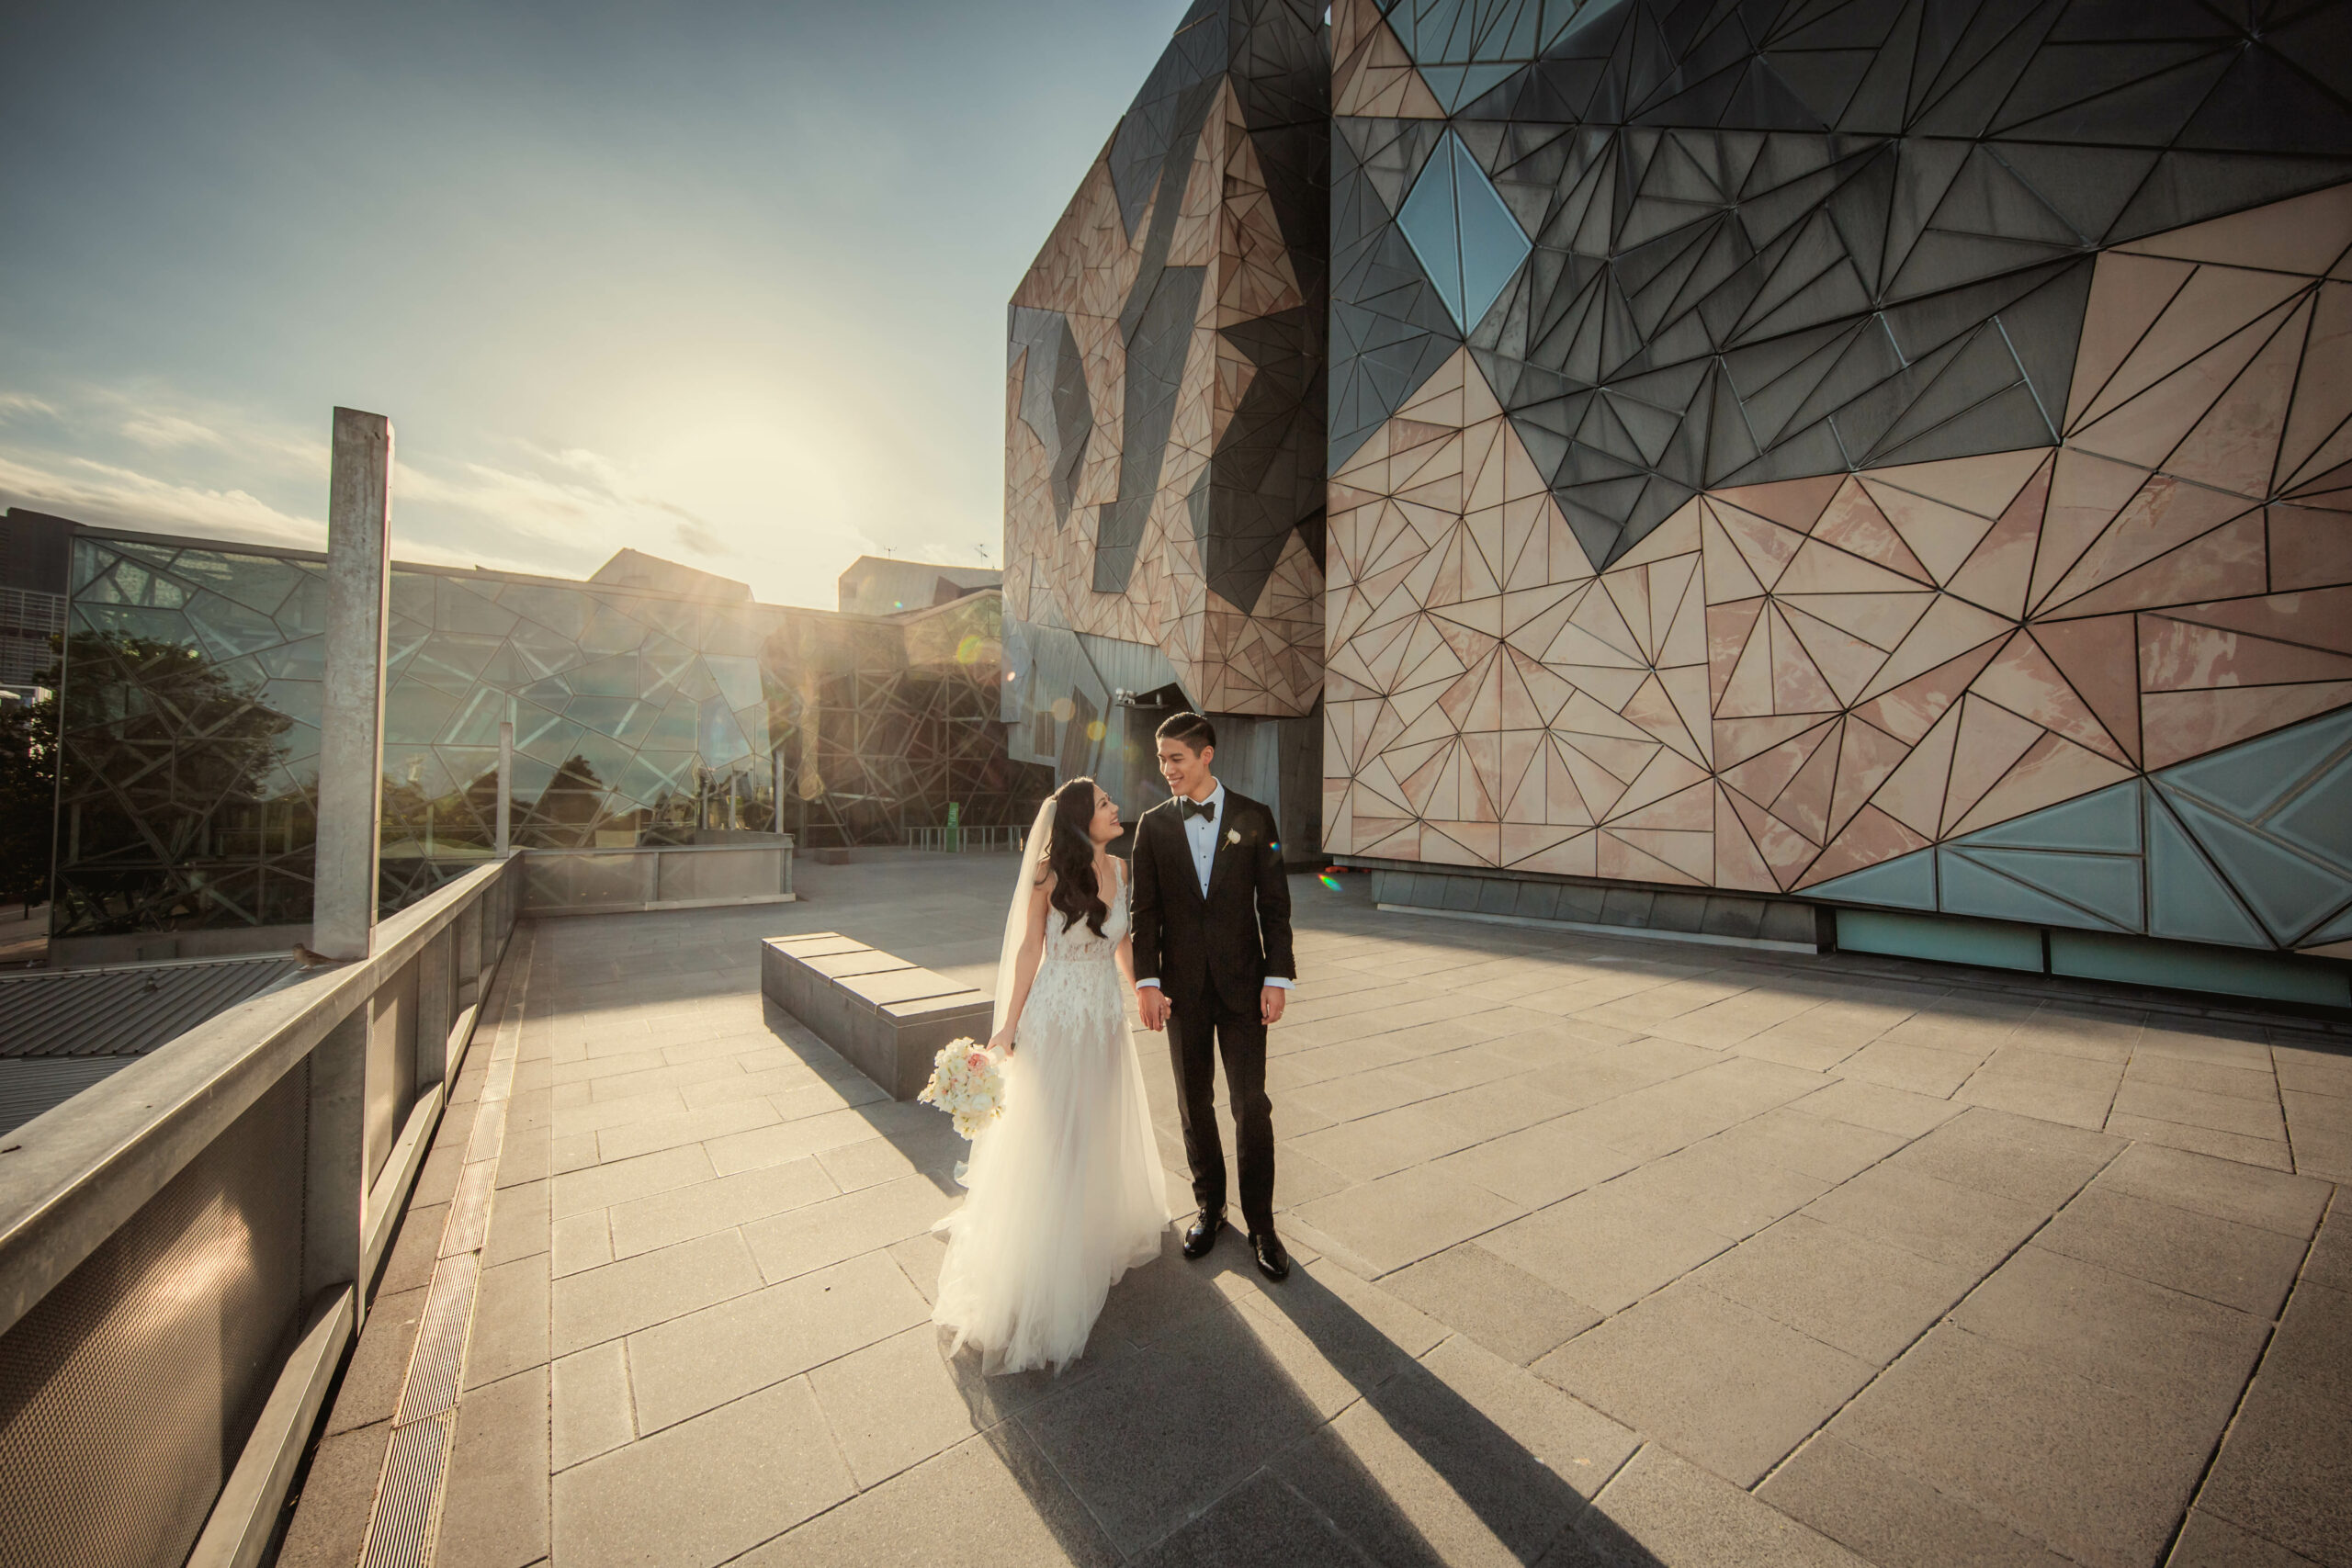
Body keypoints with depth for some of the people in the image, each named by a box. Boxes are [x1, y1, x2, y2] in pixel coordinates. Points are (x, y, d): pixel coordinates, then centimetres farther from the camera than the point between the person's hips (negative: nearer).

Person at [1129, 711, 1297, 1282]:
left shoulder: (1254, 818, -3)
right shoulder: (1153, 824, 1)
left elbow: (1274, 904, -2)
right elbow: (1145, 909, 1)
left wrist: (1278, 977, -7)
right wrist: (1147, 980, -7)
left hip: (1242, 982, -1)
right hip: (1182, 986, 2)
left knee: (1251, 1104, 4)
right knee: (1194, 1103, 14)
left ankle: (1260, 1223, 23)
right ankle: (1209, 1208, 34)